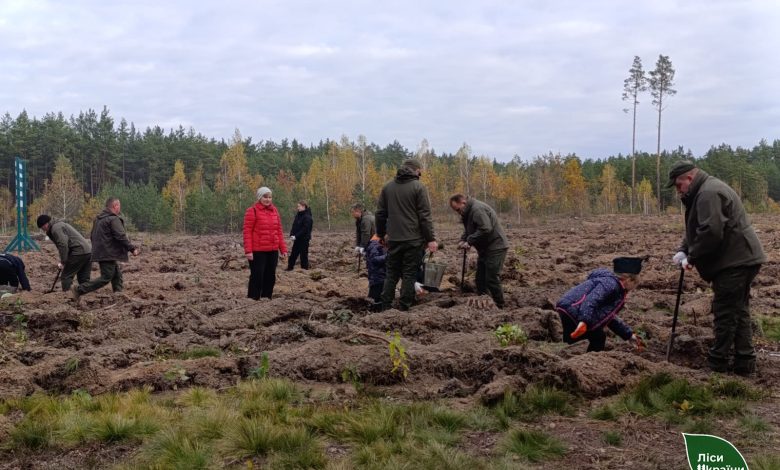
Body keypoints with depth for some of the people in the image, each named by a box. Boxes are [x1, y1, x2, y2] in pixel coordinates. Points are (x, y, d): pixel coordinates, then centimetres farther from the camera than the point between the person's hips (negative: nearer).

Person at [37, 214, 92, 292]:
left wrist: (63, 262, -12)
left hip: (78, 252, -10)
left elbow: (63, 245, -16)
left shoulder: (56, 228, -5)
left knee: (66, 276, -2)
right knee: (83, 278, 12)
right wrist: (63, 261, 20)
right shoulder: (60, 225, 27)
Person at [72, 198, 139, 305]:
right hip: (108, 254, -10)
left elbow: (92, 236, 22)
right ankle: (79, 289, -10)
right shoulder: (114, 219, -13)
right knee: (105, 278, -7)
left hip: (99, 252, 10)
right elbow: (121, 237, -20)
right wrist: (132, 249, -15)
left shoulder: (98, 219, 16)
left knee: (117, 275, 15)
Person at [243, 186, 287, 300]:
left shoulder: (274, 211, 12)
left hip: (273, 251, 6)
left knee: (270, 276, 9)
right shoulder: (252, 211, -6)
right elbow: (247, 232, -10)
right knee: (257, 276, -5)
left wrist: (283, 249, 10)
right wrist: (248, 250, -17)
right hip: (257, 251, -6)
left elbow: (279, 231, 15)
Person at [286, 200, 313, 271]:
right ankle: (290, 267, 18)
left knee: (303, 254, 0)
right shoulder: (298, 215, 9)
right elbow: (294, 226, 10)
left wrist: (296, 236, -20)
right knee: (293, 254, 11)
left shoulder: (307, 217, -15)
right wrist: (291, 235, -4)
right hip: (297, 239, 8)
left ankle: (304, 268, 8)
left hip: (304, 239, -8)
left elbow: (305, 229, -20)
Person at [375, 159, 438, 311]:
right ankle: (404, 308, 1)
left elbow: (380, 213, 12)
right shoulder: (418, 187, -7)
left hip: (393, 239, 4)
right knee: (409, 274, 2)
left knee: (392, 274, 12)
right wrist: (430, 239, -8)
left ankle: (385, 307, 10)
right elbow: (425, 216, -11)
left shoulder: (388, 186, 8)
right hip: (413, 240, -4)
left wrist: (381, 234, 23)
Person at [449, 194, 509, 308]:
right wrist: (463, 240, 1)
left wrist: (469, 241, -23)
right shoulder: (468, 212, 13)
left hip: (495, 248, -11)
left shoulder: (477, 209, -21)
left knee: (492, 278, -10)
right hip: (485, 248, 11)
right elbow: (468, 230, 21)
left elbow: (486, 229, -30)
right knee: (480, 277, 13)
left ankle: (500, 306, -2)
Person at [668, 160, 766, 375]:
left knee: (725, 313, -4)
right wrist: (683, 250, 7)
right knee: (739, 311, 14)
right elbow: (696, 230, 23)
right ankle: (744, 362, 20)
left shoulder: (708, 193, -17)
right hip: (742, 260, 11)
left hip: (734, 262, -11)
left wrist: (692, 256, -14)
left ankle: (718, 362, 2)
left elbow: (710, 232, -27)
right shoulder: (707, 191, 20)